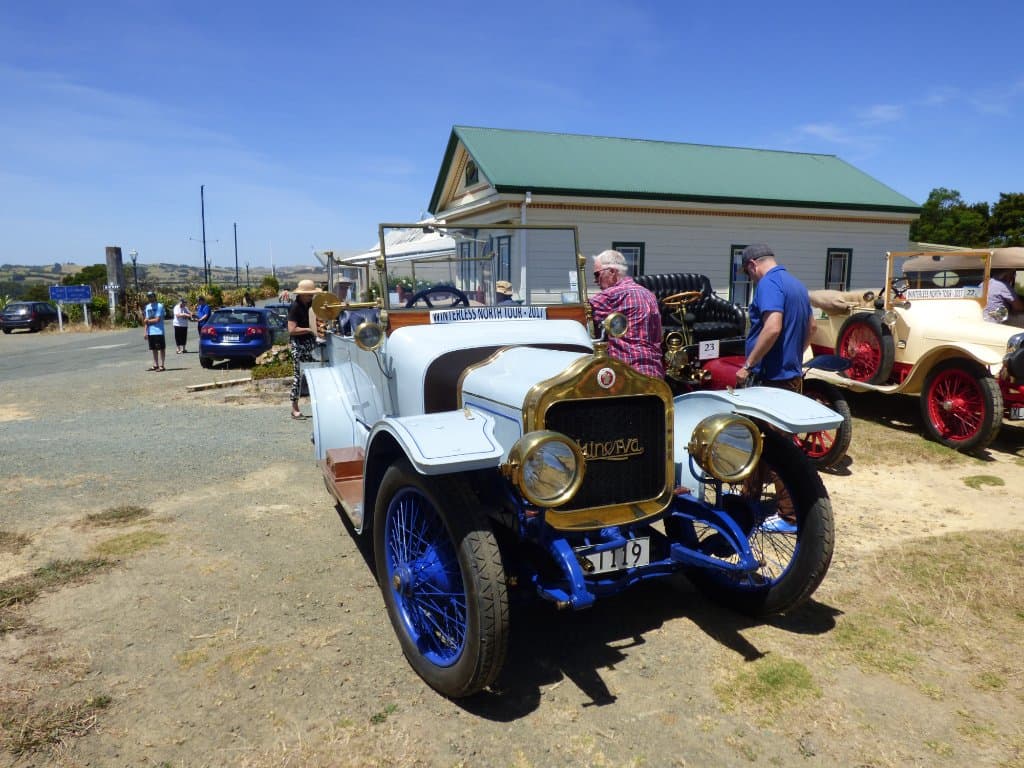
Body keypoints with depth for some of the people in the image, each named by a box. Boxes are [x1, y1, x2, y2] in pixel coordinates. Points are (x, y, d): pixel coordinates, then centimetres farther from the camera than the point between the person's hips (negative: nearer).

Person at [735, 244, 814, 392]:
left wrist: (747, 366, -21)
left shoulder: (768, 282, -14)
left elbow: (772, 329, -26)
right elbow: (811, 327, 26)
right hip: (794, 377, 10)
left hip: (772, 378, -10)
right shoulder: (797, 284, 16)